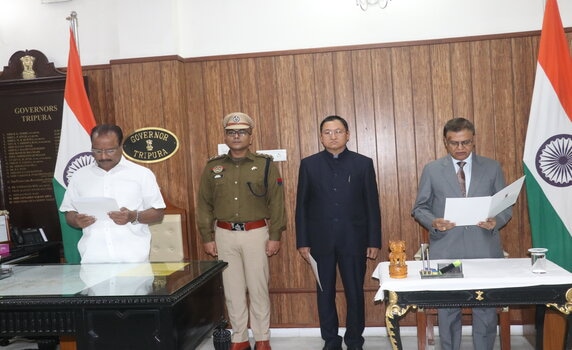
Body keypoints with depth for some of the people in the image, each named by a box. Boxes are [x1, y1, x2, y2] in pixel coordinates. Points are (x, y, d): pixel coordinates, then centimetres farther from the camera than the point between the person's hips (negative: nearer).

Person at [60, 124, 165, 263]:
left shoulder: (142, 174, 3)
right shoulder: (79, 176, 12)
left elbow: (158, 213, 3)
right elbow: (69, 214, 17)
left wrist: (134, 216, -16)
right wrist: (76, 220, -7)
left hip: (132, 259, -2)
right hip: (93, 259, 2)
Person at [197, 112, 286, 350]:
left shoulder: (265, 165, -1)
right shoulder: (212, 167, 6)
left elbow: (276, 203, -2)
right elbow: (204, 205, 7)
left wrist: (275, 236, -7)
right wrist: (207, 238, 3)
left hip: (256, 233, -2)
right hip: (225, 235, 2)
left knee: (258, 288, 5)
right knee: (233, 290, 10)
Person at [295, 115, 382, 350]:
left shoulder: (363, 163, 2)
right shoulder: (309, 164, 4)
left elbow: (372, 205, 2)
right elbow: (302, 206, 3)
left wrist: (374, 241, -1)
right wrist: (302, 242, 0)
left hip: (353, 240, -1)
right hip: (320, 241, 1)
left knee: (355, 293, 6)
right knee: (325, 294, 10)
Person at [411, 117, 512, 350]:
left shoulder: (492, 168, 8)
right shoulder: (432, 170, 5)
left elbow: (506, 206, 9)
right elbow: (420, 208, 7)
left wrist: (496, 221, -13)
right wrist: (433, 222, -14)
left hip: (484, 250, 1)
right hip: (446, 251, 0)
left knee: (486, 309, 7)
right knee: (447, 310, 7)